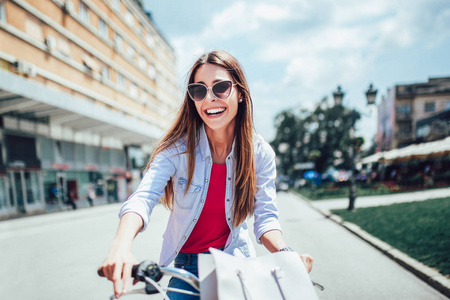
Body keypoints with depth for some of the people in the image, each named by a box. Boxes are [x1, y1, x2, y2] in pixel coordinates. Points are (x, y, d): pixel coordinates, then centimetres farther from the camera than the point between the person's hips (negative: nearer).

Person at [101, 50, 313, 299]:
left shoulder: (260, 153, -12)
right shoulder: (177, 148, -17)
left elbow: (265, 216, -10)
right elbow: (143, 197, -28)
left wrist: (285, 253, -30)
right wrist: (121, 246, -47)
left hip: (234, 261, 1)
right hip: (185, 265, 0)